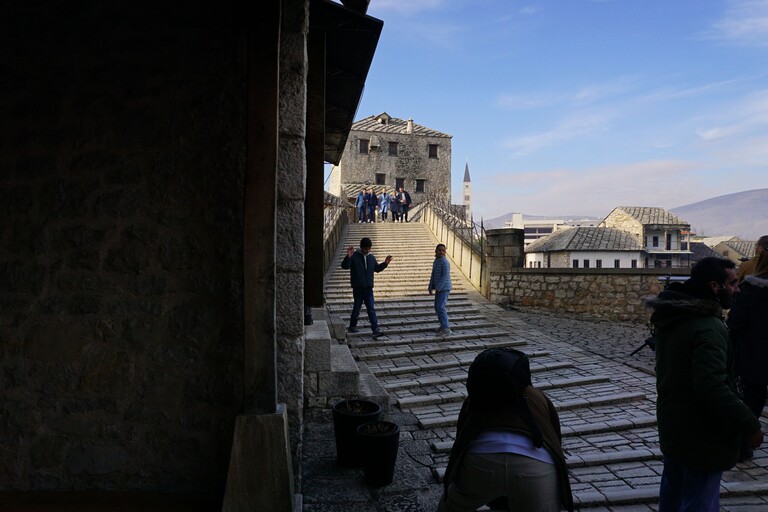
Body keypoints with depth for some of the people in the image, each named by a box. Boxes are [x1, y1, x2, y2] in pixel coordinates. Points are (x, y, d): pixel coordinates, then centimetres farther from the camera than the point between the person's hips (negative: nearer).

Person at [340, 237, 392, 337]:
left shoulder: (371, 257, 11)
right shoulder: (354, 256, -6)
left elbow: (377, 268, 24)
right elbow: (344, 266, -15)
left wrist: (385, 263, 9)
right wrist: (348, 257, -31)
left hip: (368, 288, 4)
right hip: (357, 288, -4)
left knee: (371, 308, -1)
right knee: (357, 308, 7)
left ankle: (375, 329, -5)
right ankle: (352, 327, 25)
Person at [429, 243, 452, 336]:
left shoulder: (444, 262, -15)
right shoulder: (436, 261, 13)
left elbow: (445, 277, -21)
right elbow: (433, 276, 16)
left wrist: (437, 288, -22)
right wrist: (430, 287, 10)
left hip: (444, 288, -9)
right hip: (439, 289, 9)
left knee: (440, 307, -13)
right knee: (437, 307, 13)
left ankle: (446, 328, -9)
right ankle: (443, 325, 23)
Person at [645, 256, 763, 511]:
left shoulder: (671, 320, 4)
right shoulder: (708, 328, -27)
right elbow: (713, 386, -34)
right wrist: (748, 425, -25)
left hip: (672, 427, 9)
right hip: (701, 435, -9)